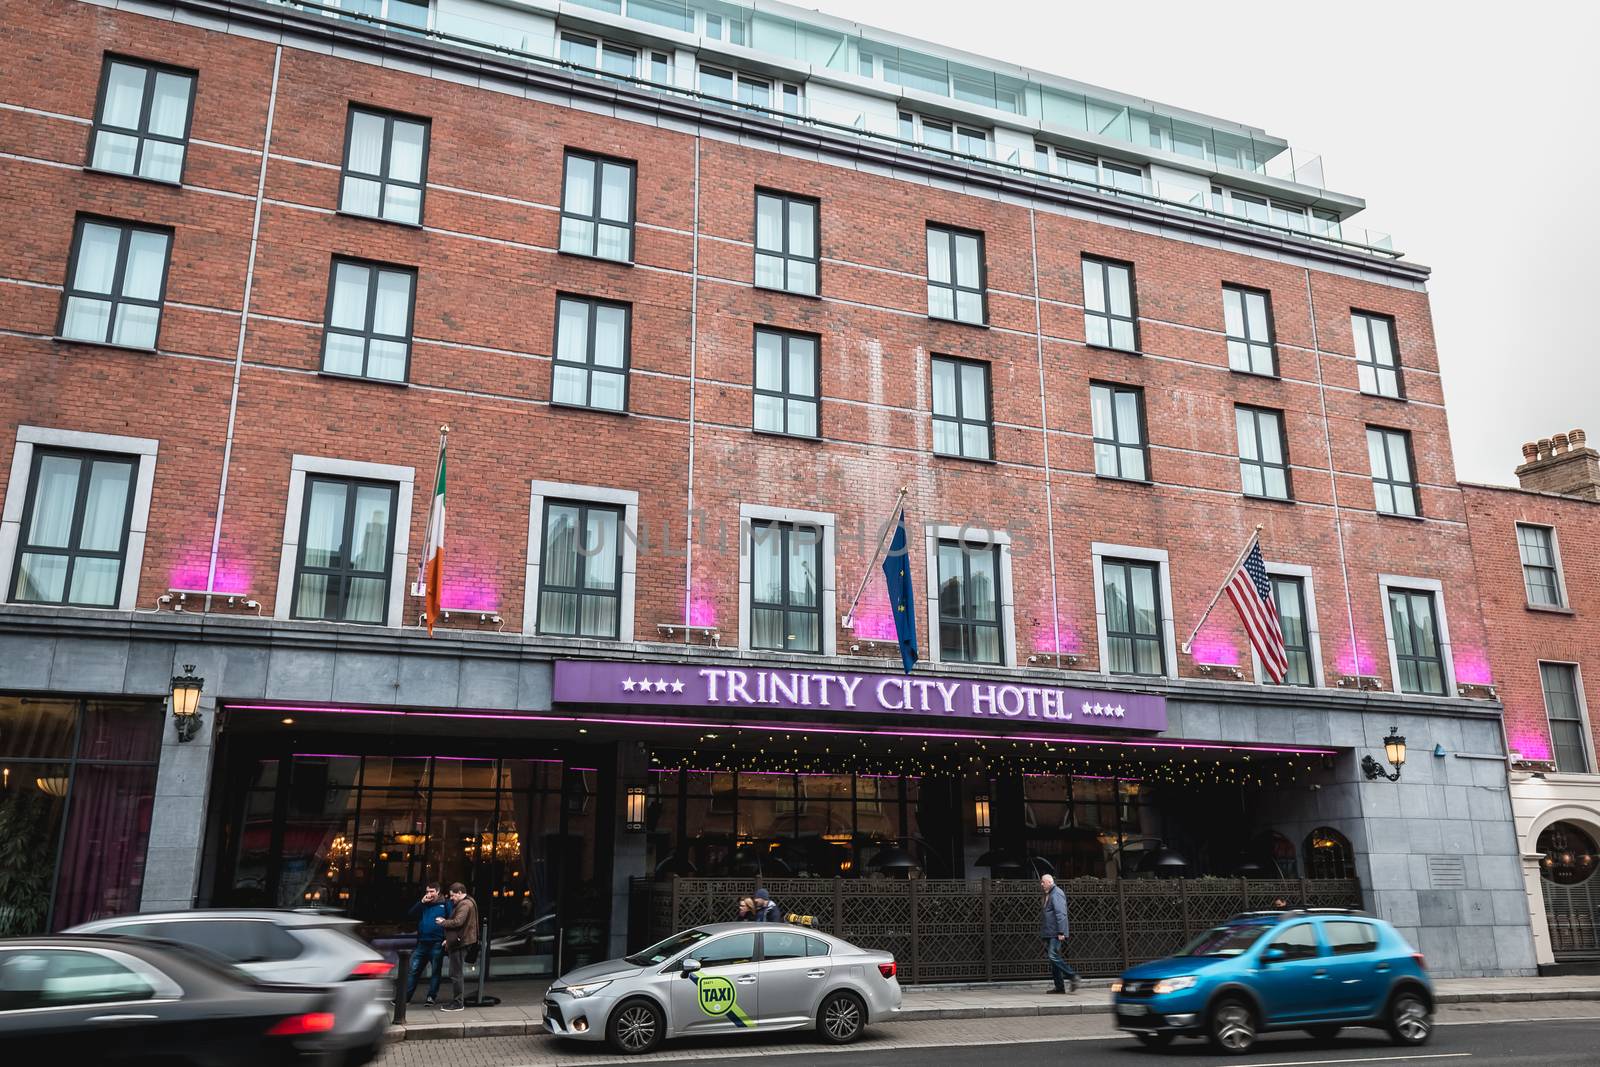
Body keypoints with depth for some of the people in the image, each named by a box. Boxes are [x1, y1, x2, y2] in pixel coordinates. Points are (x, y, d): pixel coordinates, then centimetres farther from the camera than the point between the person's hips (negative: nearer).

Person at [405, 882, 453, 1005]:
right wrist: (422, 902, -9)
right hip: (422, 943, 4)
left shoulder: (445, 903, -2)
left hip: (437, 944, -4)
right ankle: (405, 996, 9)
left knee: (436, 971, 6)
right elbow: (411, 914, 2)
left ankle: (432, 996, 15)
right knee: (414, 969, 4)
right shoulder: (423, 903, 12)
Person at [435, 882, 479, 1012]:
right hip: (458, 942, 11)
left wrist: (443, 922, -10)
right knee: (457, 973, 16)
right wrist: (449, 939, 22)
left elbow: (457, 922, -25)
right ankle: (457, 1000, 22)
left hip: (459, 943, -11)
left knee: (455, 974, -6)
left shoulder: (465, 905, -15)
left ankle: (457, 1003, -1)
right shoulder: (464, 903, 19)